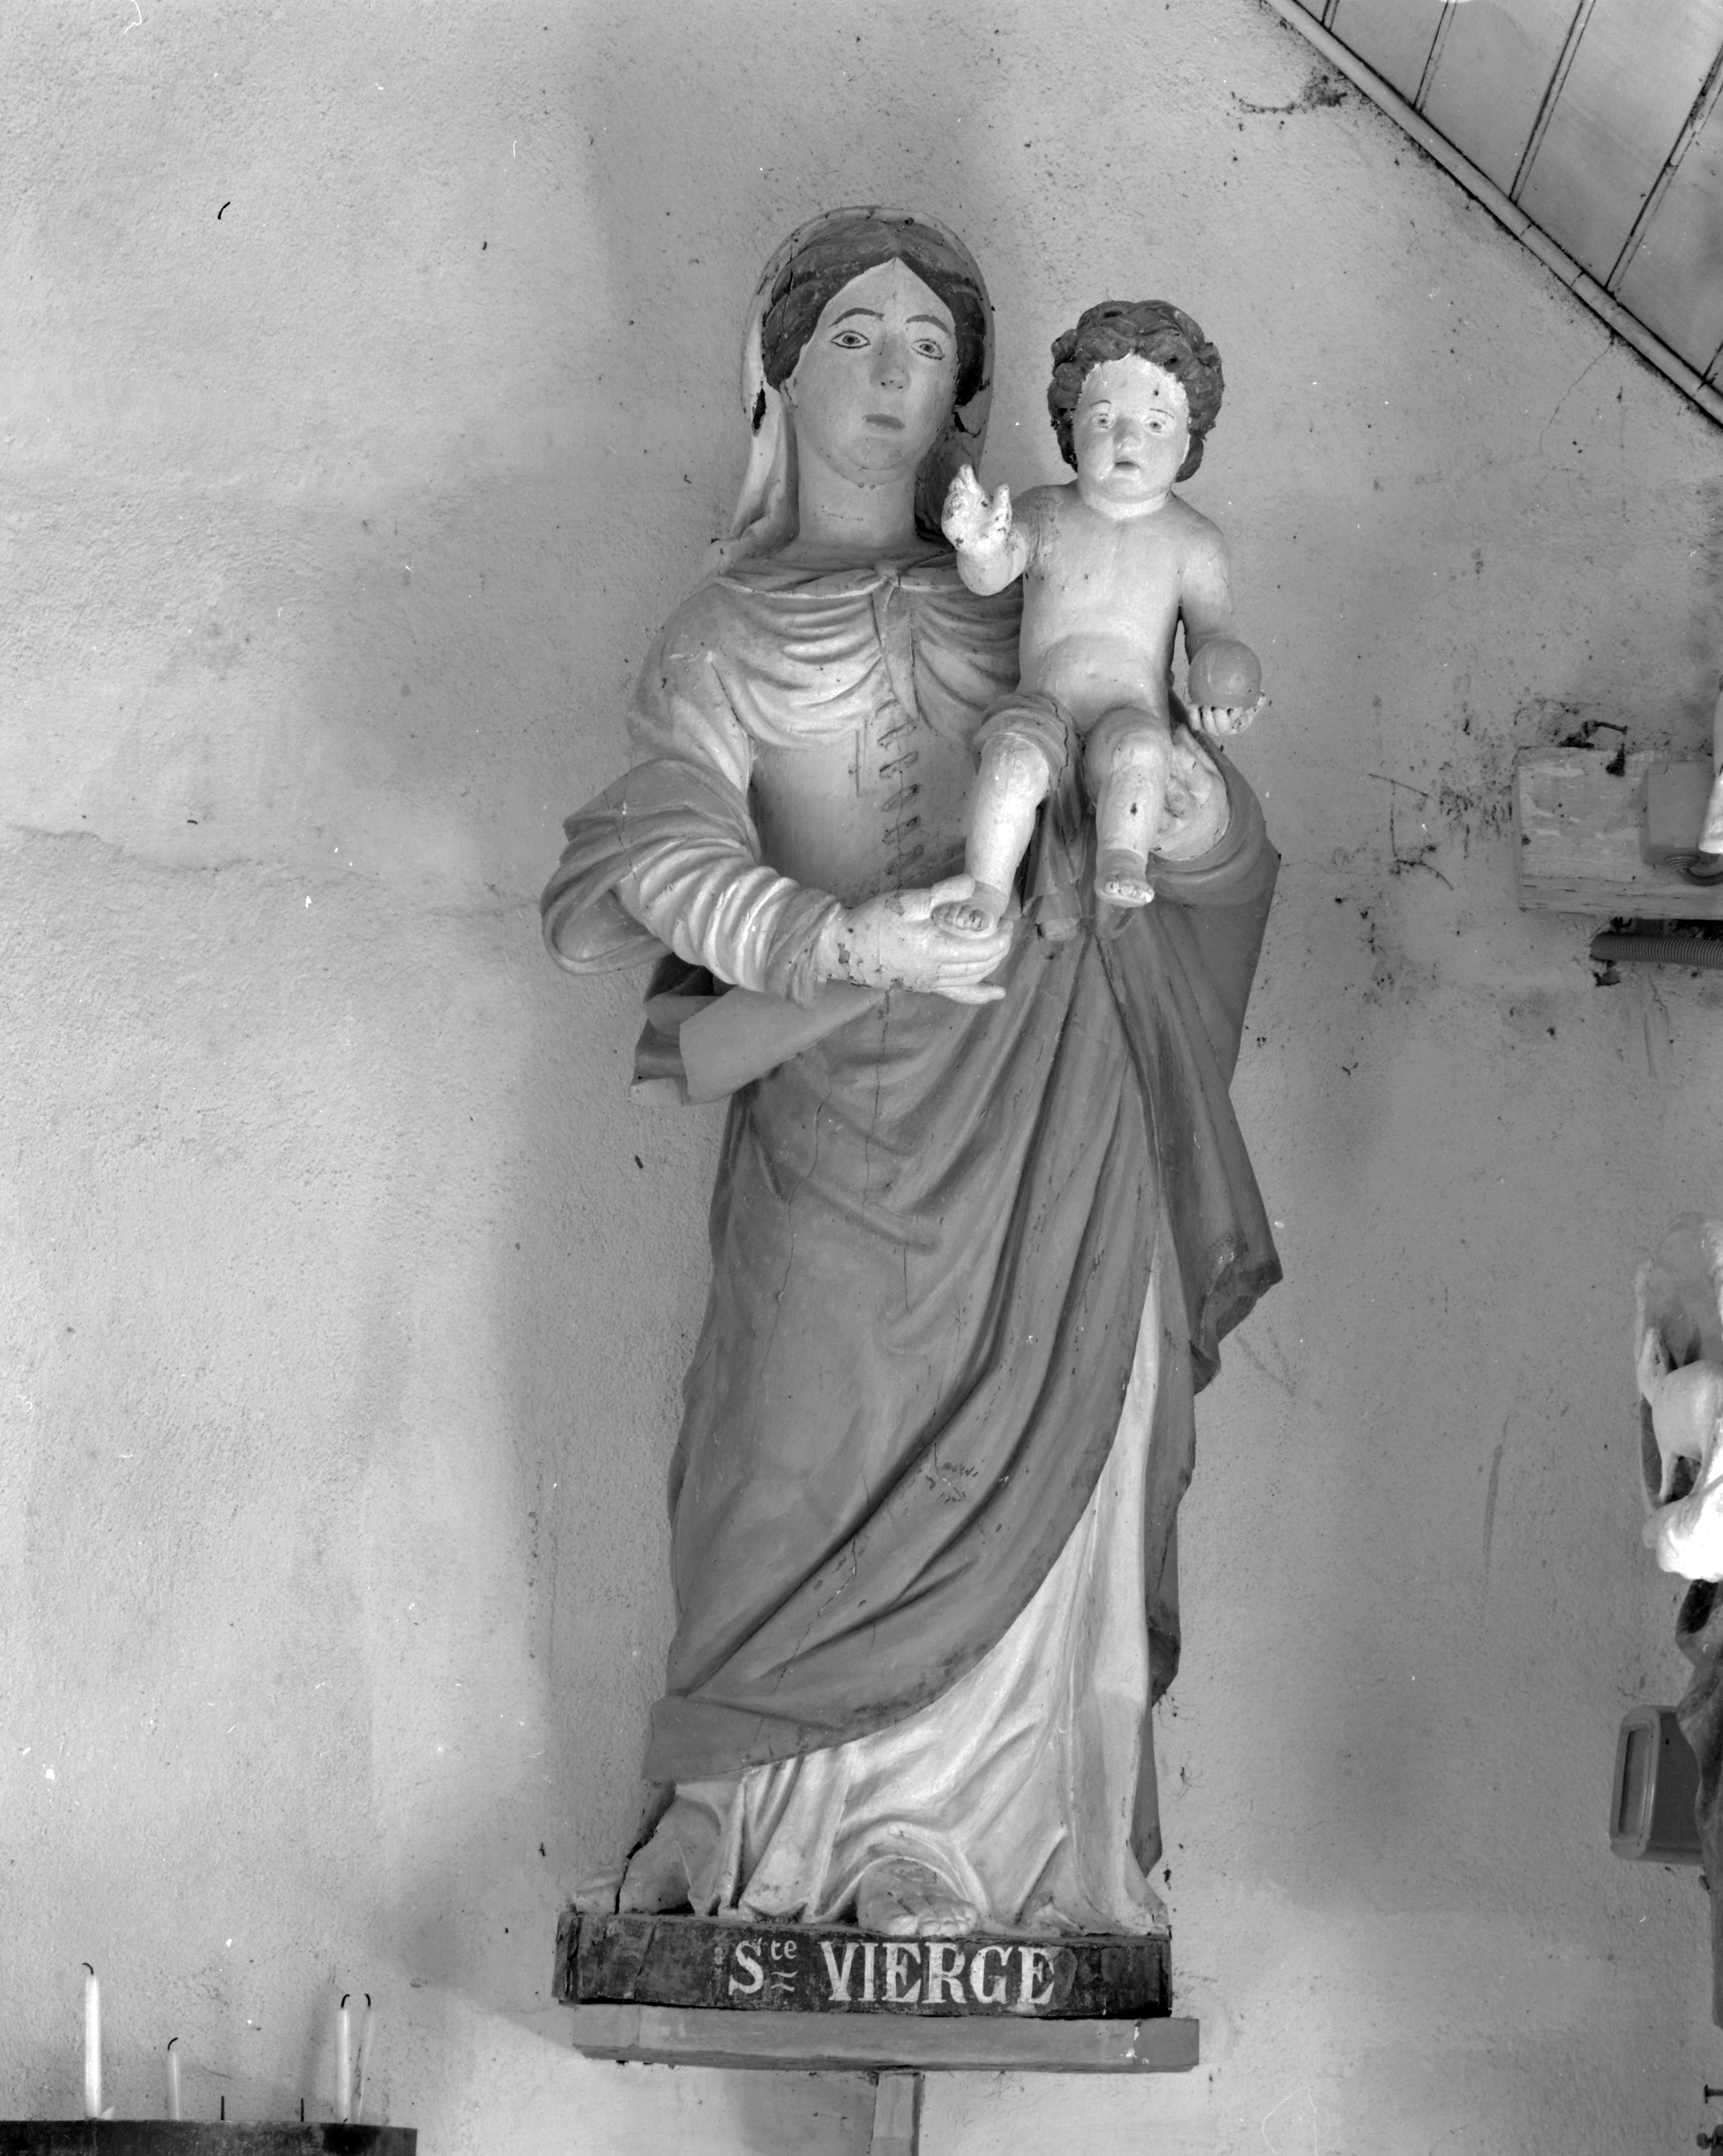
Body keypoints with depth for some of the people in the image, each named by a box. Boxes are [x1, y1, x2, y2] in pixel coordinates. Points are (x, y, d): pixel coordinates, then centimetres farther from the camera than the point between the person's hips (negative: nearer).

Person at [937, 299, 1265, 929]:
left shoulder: (1192, 543, 5)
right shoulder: (1047, 514, 8)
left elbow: (1212, 633, 4)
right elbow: (990, 576, -8)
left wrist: (1227, 697, -19)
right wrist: (981, 549, -34)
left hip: (1132, 717, -1)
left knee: (1138, 746, -36)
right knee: (1013, 753, -31)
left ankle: (1122, 860, -33)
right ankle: (988, 890, -22)